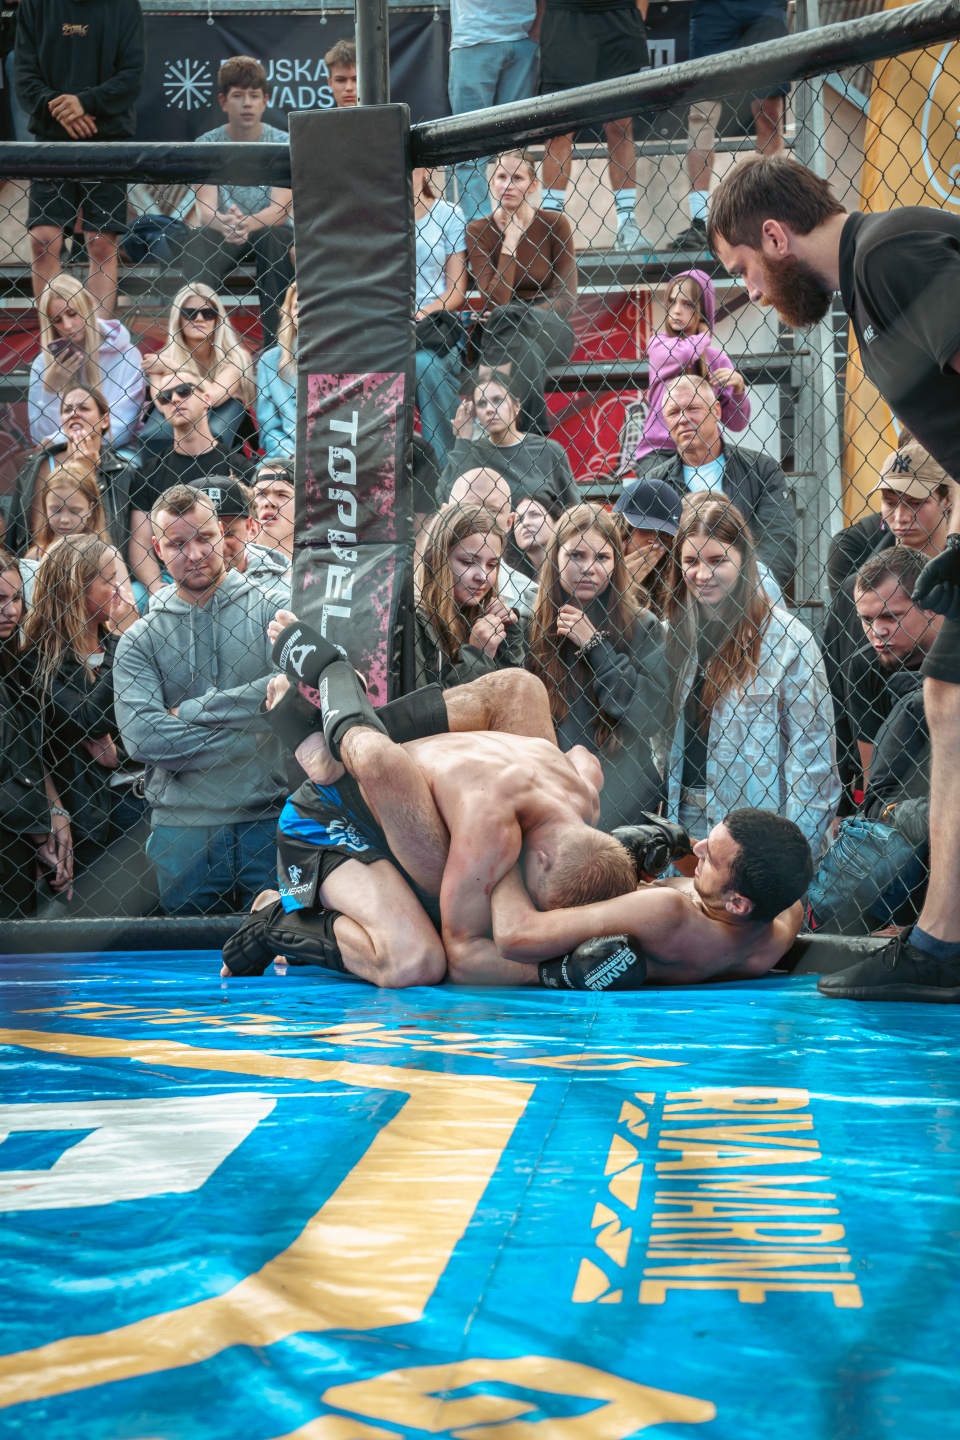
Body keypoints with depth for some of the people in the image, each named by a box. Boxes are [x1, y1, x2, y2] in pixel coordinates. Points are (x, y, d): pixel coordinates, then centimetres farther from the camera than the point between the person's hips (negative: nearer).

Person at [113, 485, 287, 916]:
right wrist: (246, 734, -12)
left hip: (270, 816, -1)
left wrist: (191, 710, -9)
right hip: (182, 828, 1)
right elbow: (141, 737, -9)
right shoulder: (139, 640, 5)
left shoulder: (270, 607, 2)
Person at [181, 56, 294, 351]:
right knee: (197, 239, -32)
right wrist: (225, 225, -39)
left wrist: (246, 224, -39)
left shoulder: (282, 143, -4)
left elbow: (280, 209, -16)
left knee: (273, 237, -35)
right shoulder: (207, 144, -2)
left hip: (270, 231, -1)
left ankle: (275, 346, -31)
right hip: (222, 234, 1)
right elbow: (206, 208, -13)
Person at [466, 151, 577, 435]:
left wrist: (523, 315, -21)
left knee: (507, 320, -34)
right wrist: (510, 242, -13)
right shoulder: (478, 231, 0)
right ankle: (537, 433, -38)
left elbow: (566, 295, -5)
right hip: (504, 333, 1)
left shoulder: (555, 224, 0)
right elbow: (495, 301, -11)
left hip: (549, 329, -1)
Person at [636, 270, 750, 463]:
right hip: (658, 451, -2)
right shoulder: (658, 344, 7)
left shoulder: (718, 358, 9)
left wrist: (738, 388, -9)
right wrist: (705, 336, 1)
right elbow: (680, 356, -19)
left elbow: (736, 423, 8)